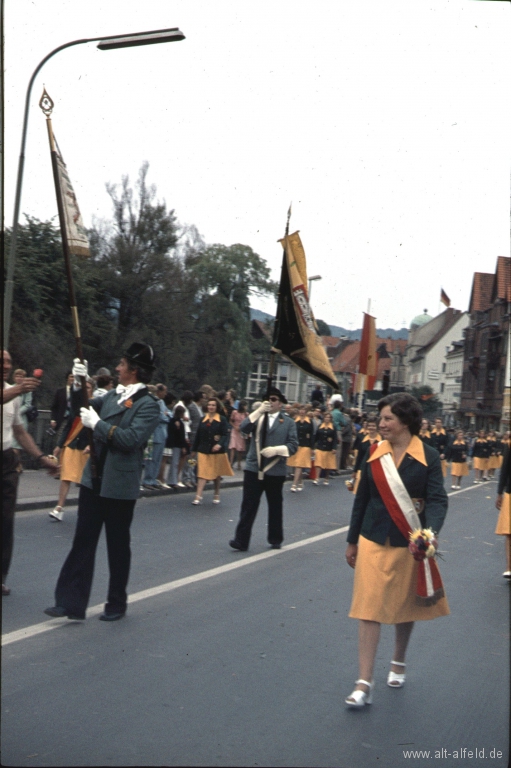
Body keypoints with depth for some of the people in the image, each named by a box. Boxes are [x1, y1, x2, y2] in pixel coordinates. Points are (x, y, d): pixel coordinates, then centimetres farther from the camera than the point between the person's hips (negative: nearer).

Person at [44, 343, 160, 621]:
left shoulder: (147, 404, -12)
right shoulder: (113, 396, 10)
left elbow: (132, 439, -24)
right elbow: (81, 406, 20)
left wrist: (97, 423, -19)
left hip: (119, 485, -6)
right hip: (94, 480, 6)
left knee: (117, 545, 8)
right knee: (83, 541, 6)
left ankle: (117, 604, 23)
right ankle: (71, 602, 10)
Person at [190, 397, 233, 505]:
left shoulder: (222, 420, -3)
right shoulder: (203, 419, 6)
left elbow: (225, 434, -9)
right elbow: (198, 435, 10)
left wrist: (220, 444, -27)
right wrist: (194, 449, 12)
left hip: (217, 451, -2)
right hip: (203, 450, 2)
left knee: (217, 474, 11)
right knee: (202, 473, -7)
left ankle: (217, 495, 27)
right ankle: (198, 496, -13)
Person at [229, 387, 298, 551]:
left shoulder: (288, 422, 6)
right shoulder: (258, 417, 13)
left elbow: (293, 445, -2)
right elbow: (244, 428, -6)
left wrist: (276, 449, -17)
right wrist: (259, 411, -14)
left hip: (275, 471, -1)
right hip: (254, 468, 1)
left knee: (275, 506, 11)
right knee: (248, 506, -3)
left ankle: (275, 540, 24)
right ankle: (241, 541, -2)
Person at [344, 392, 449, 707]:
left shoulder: (428, 456, -8)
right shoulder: (374, 454, 0)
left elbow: (438, 500, -14)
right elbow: (362, 499, 7)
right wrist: (352, 541, 11)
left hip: (410, 544, -1)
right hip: (374, 542, 1)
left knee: (405, 605, 15)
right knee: (369, 608, -3)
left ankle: (399, 663, 39)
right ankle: (365, 683, -1)